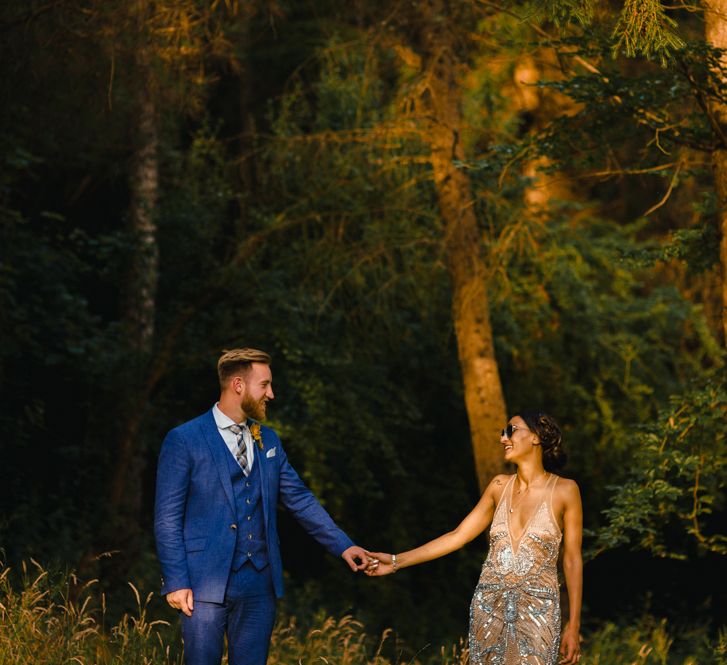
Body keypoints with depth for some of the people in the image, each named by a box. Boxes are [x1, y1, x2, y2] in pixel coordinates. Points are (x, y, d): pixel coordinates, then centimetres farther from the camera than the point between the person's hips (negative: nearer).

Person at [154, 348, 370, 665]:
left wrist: (343, 545, 7)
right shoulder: (184, 440, -5)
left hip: (259, 581, 5)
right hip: (207, 582, -5)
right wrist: (176, 582, -11)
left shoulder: (267, 439, 14)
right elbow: (167, 517, -6)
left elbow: (299, 498, 15)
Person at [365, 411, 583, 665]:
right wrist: (397, 561, 5)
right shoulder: (500, 486, 8)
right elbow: (458, 536, 10)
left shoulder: (564, 490, -3)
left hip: (537, 612, -4)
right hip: (489, 606, 4)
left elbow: (572, 560, -1)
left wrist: (573, 626, -4)